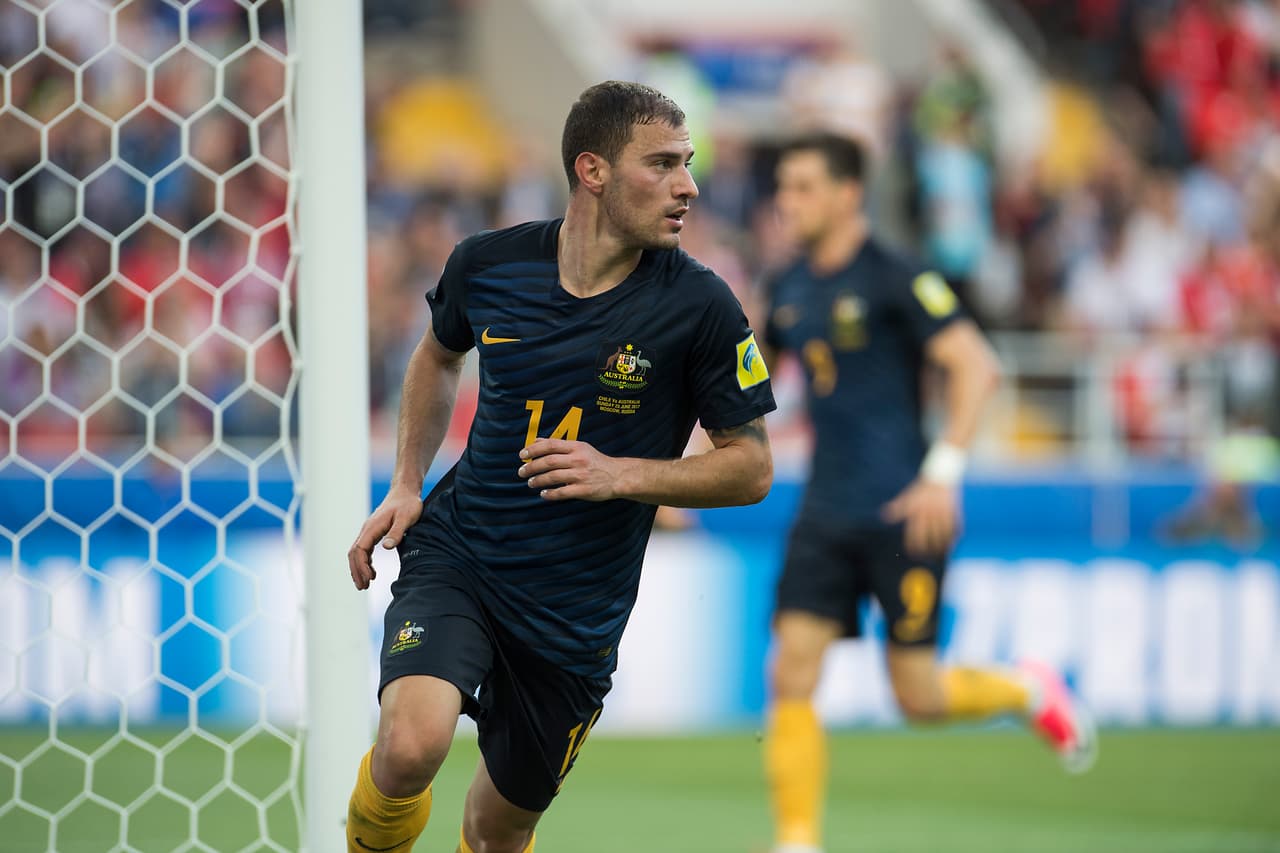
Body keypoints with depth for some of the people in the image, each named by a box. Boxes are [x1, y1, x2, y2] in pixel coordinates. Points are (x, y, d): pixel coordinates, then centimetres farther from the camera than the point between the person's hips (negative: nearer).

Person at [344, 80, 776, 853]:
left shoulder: (699, 308, -12)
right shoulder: (488, 265, -6)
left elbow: (752, 468, -4)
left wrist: (621, 475, -19)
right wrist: (407, 486, 9)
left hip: (575, 614, 0)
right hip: (456, 552, 0)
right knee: (412, 745, -28)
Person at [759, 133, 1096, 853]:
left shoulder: (896, 280, -11)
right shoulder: (791, 288, 10)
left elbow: (977, 366, -16)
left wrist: (944, 471, -24)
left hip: (904, 514, -6)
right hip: (826, 515, 6)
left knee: (918, 698, -2)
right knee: (792, 678, -9)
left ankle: (1030, 691, 28)